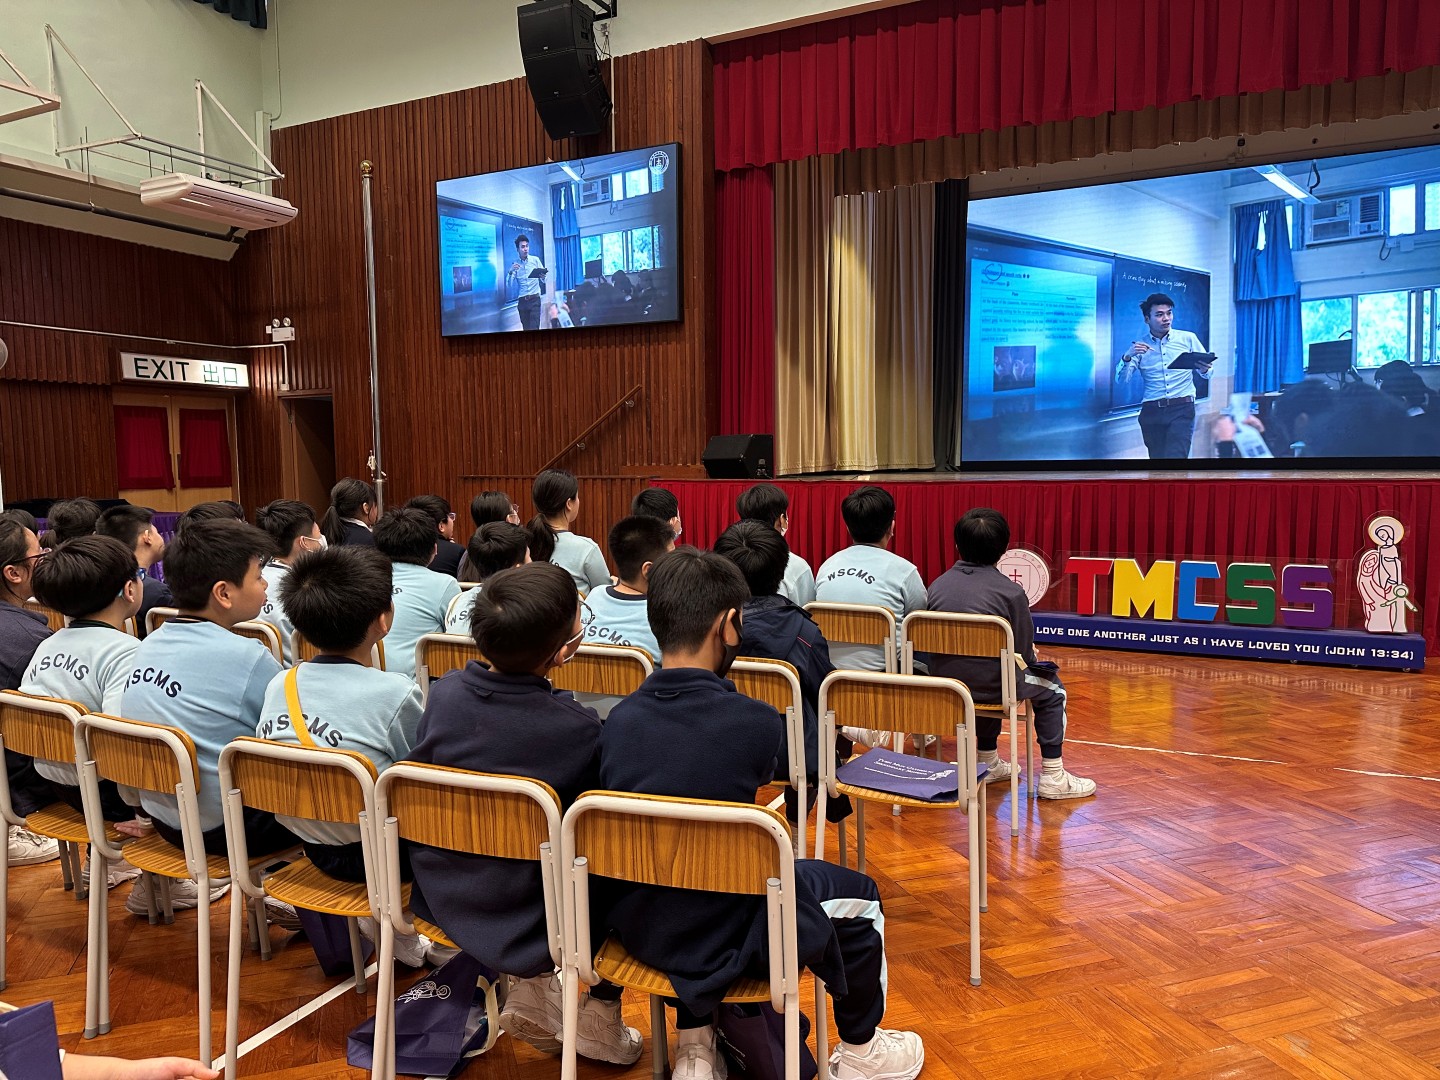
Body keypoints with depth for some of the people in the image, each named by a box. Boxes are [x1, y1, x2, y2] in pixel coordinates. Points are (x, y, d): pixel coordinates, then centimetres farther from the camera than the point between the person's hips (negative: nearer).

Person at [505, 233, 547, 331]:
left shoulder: (535, 260, 2)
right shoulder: (514, 264, 5)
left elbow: (544, 280, 1)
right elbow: (509, 285, -1)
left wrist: (543, 276, -23)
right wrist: (510, 272, -17)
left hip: (535, 299, -2)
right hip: (522, 301, 2)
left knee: (534, 328, -14)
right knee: (526, 328, 5)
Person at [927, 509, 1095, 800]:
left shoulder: (937, 585, 3)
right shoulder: (1010, 591, -10)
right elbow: (1023, 654, -5)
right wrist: (1032, 655, 18)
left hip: (942, 684, 5)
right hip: (988, 686, -5)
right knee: (1053, 689, 23)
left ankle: (988, 763, 47)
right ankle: (1053, 777, 24)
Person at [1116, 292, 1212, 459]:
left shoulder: (1188, 338, 8)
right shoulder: (1139, 346, 8)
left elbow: (1206, 374, 11)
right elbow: (1122, 380, -1)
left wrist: (1204, 369, -13)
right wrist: (1127, 357, -19)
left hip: (1182, 408, -1)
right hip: (1152, 411, 2)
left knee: (1175, 456, -19)